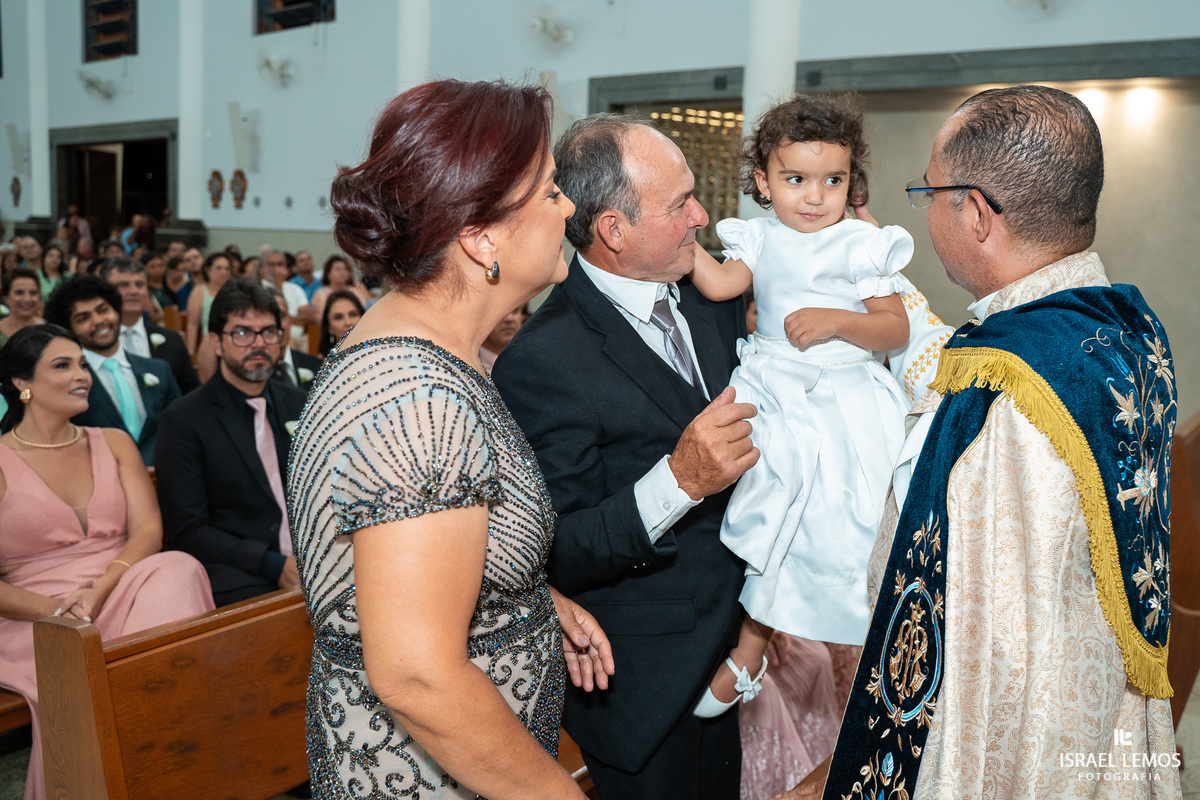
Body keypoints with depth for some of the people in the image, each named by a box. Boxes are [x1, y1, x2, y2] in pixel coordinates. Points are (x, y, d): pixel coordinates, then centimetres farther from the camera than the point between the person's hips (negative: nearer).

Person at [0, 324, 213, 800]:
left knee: (178, 569, -30)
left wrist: (97, 593, -15)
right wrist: (56, 610, -18)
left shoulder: (114, 444, 14)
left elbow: (148, 530, 2)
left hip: (120, 594, 4)